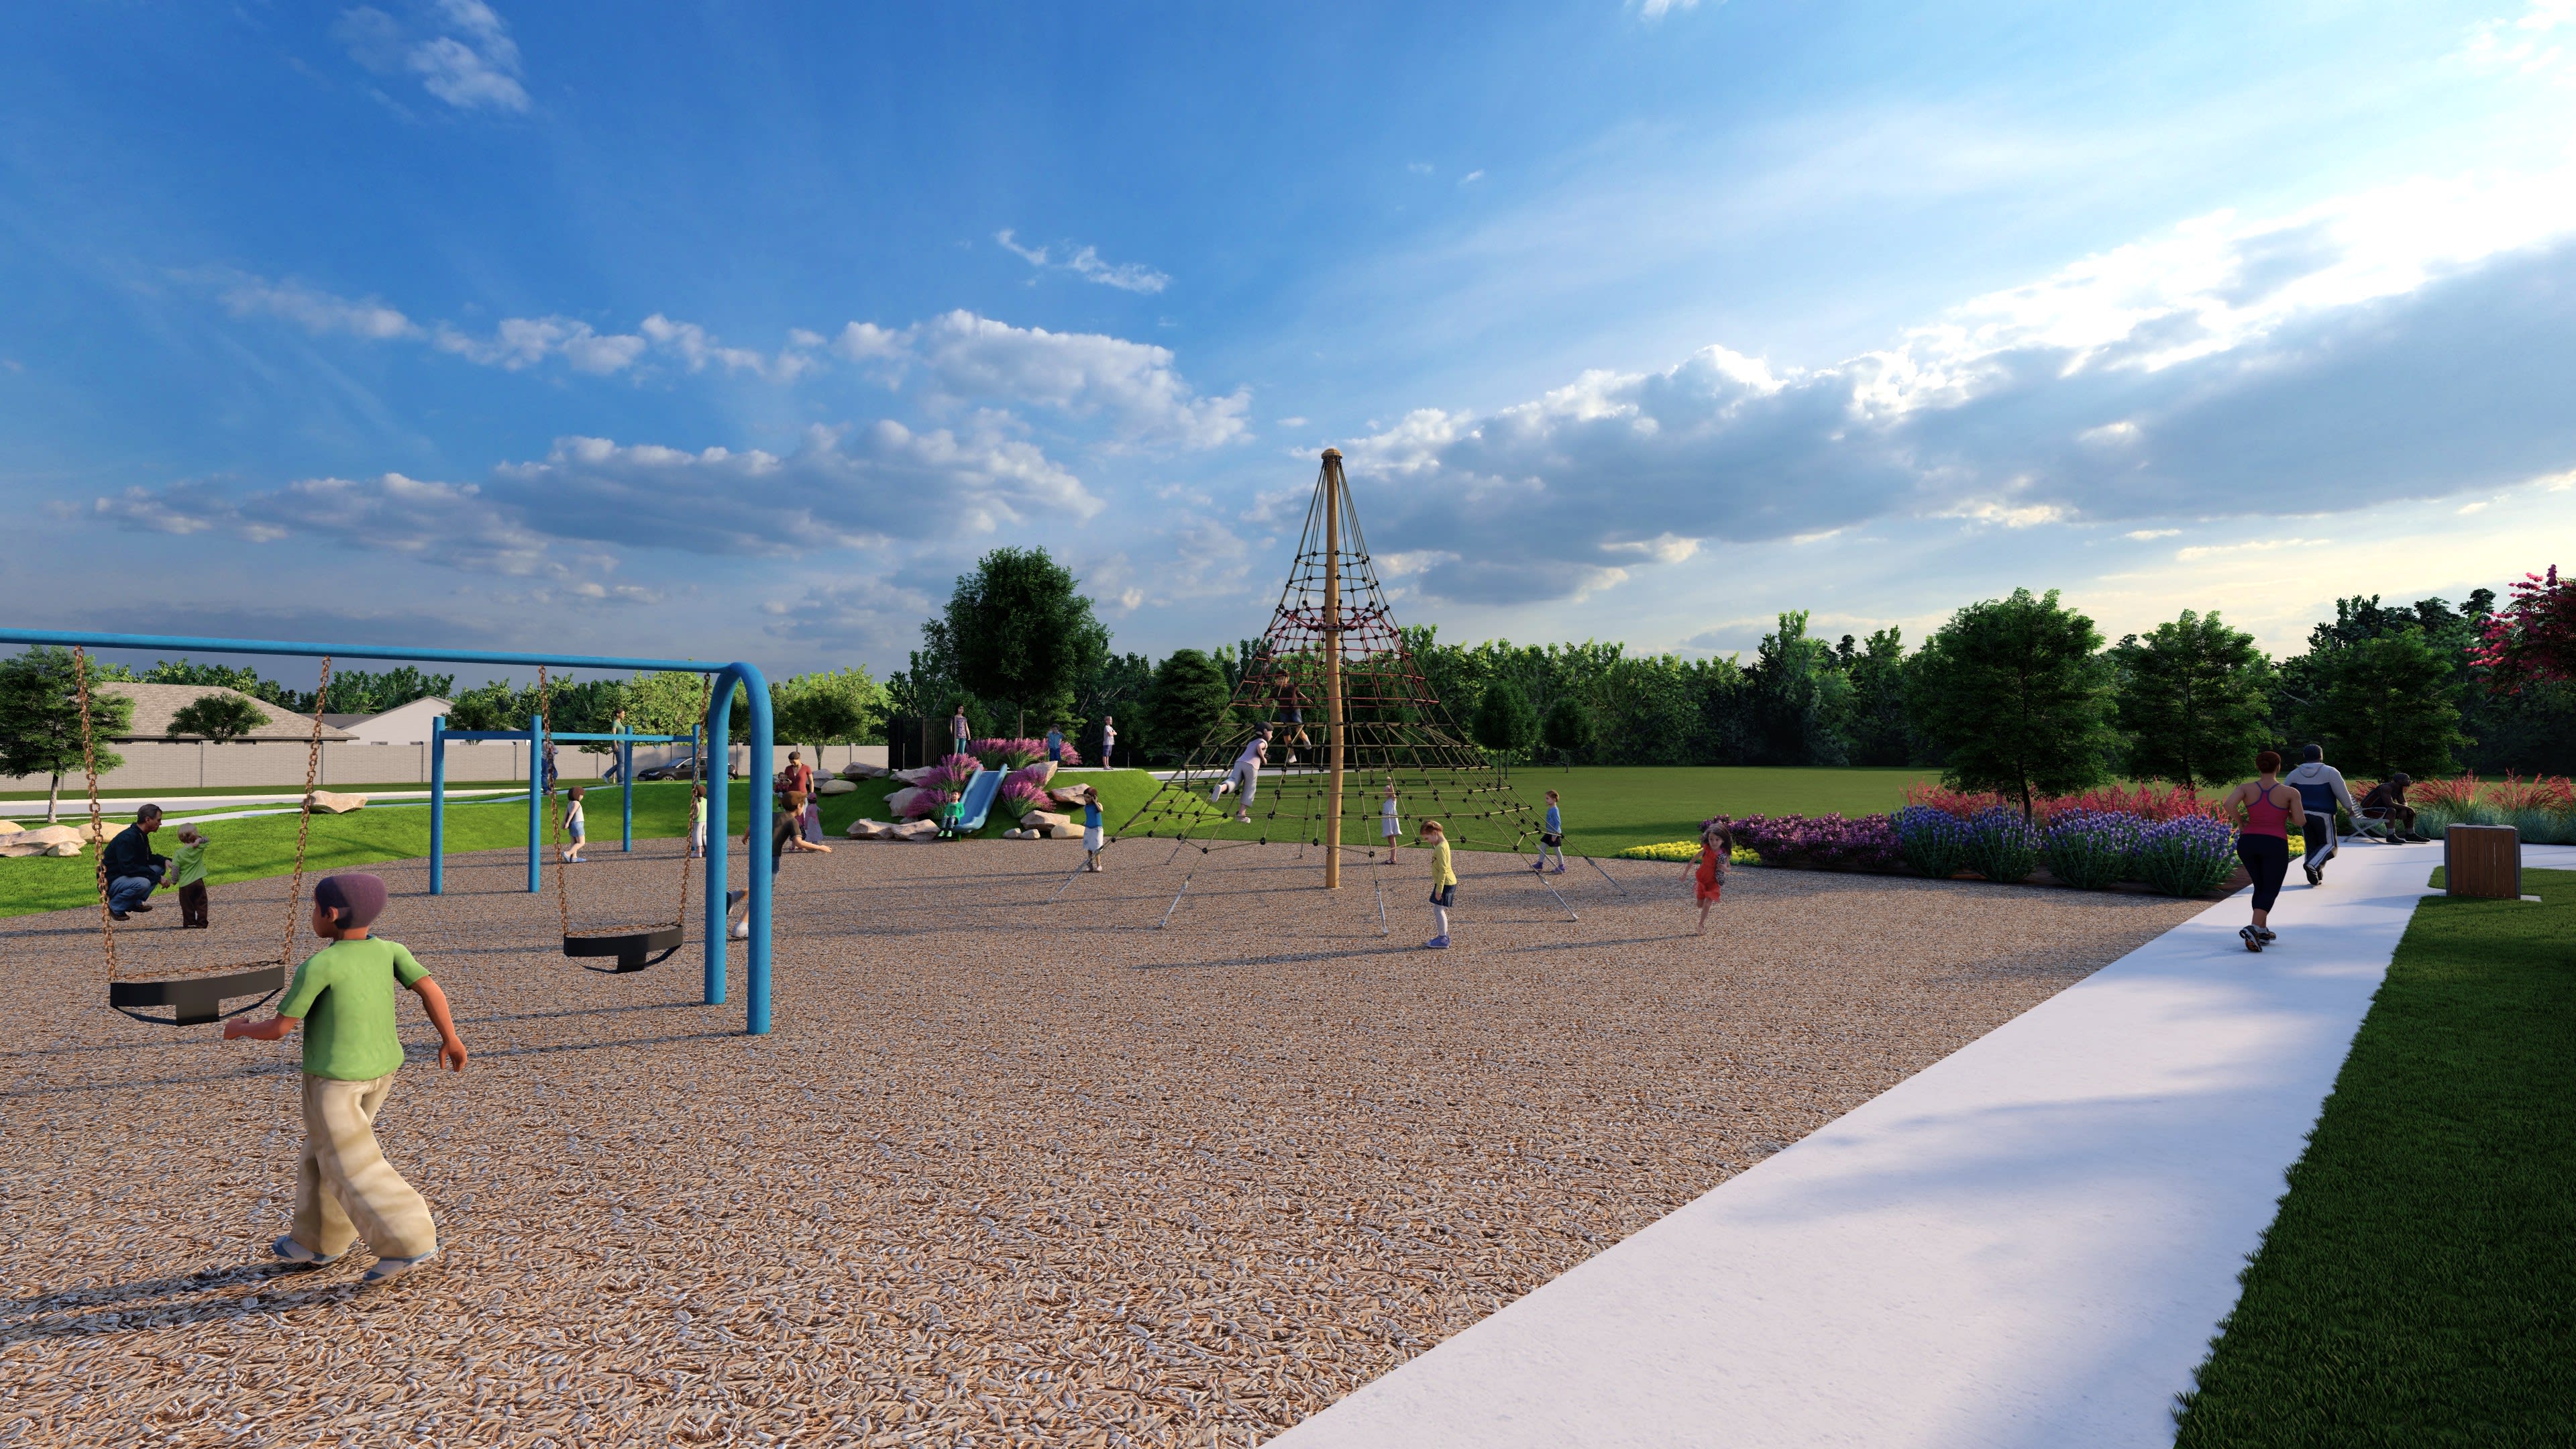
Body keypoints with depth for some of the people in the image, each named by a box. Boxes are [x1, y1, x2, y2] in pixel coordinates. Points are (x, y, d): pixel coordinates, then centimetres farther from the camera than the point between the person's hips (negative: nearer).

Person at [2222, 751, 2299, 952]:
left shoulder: (2245, 788, 0)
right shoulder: (2290, 792, -3)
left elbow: (2228, 804, -19)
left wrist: (2240, 822, -2)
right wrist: (2286, 812, 18)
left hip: (2248, 843, 3)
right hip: (2275, 845, -3)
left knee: (2260, 887, 21)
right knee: (2270, 891, 0)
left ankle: (2263, 931, 22)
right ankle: (2253, 929, -23)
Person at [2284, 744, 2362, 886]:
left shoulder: (2294, 774, 5)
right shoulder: (2330, 772, -7)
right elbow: (2342, 792, -6)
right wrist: (2350, 808, 8)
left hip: (2303, 814, 4)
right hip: (2323, 815, -4)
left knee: (2312, 846, 14)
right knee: (2329, 845, 5)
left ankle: (2315, 877, 12)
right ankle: (2312, 864, -21)